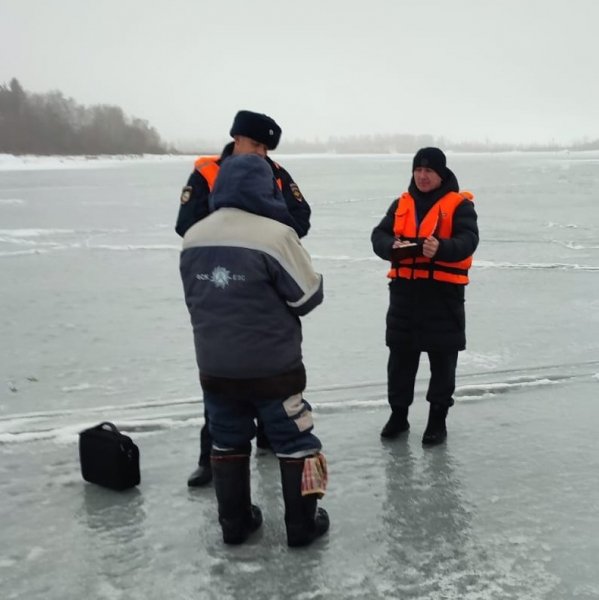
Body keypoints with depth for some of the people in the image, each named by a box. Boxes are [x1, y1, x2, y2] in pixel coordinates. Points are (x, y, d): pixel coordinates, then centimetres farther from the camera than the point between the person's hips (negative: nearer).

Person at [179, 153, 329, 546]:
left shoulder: (192, 239, -1)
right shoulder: (275, 234, -18)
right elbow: (308, 296, -10)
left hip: (215, 367, 5)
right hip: (272, 367, -4)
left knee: (228, 442, 19)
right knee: (296, 442, 12)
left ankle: (235, 523, 29)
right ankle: (302, 525, 22)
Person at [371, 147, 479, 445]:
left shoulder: (459, 204, -4)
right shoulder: (401, 204, 10)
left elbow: (468, 240, -17)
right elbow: (378, 236, 2)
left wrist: (441, 248, -37)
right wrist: (393, 247, -21)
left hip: (443, 291, -4)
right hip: (404, 289, 4)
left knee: (442, 360, 5)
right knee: (400, 355, 11)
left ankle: (438, 419, 17)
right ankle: (398, 414, 25)